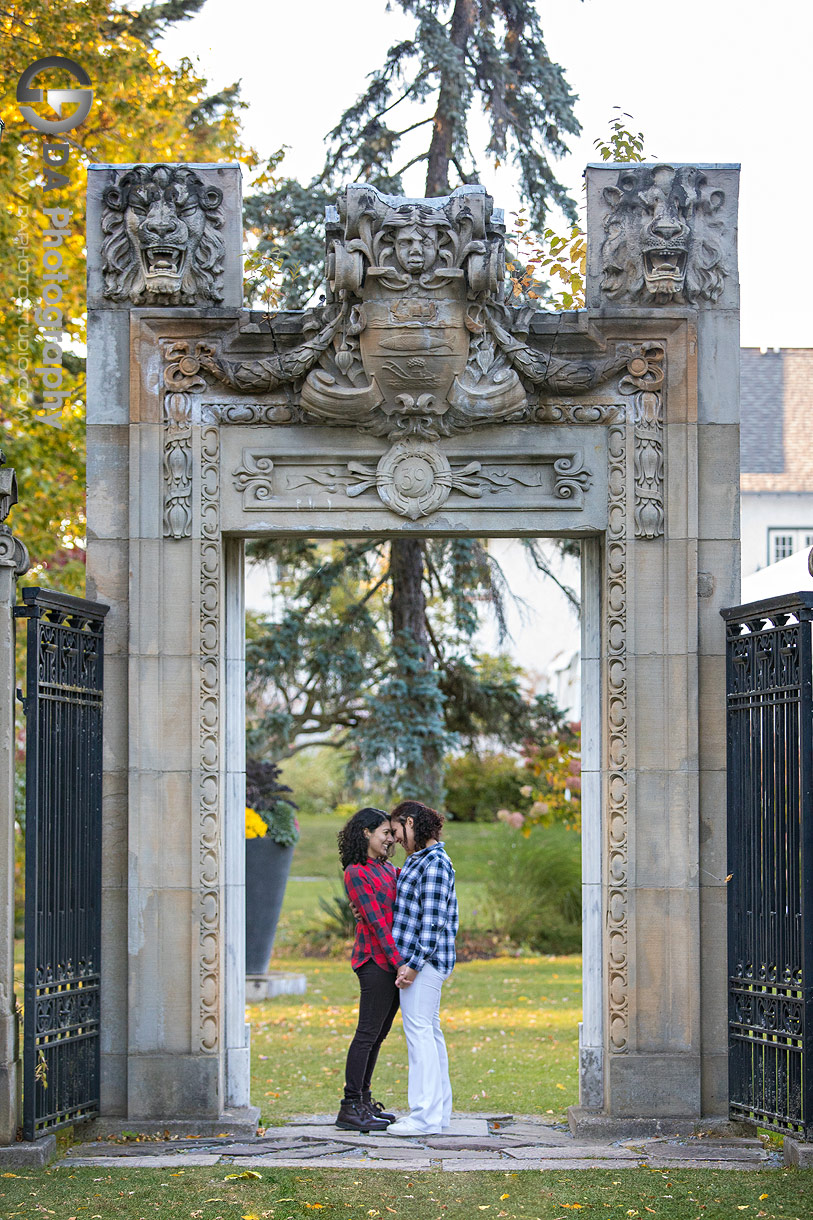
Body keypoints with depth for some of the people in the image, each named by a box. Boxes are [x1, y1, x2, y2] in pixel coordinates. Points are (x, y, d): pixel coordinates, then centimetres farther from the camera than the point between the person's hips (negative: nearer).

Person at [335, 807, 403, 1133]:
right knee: (368, 1033, -7)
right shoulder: (356, 873, -8)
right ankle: (350, 1109, -5)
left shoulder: (387, 869, 16)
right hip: (376, 959, -8)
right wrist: (399, 961, -21)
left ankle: (364, 1100, 18)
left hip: (395, 960, 8)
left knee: (379, 1033, 11)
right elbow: (376, 920, -15)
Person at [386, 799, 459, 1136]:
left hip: (424, 959, -10)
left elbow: (433, 919, -19)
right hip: (422, 959, 10)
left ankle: (425, 1116, -11)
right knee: (430, 1030, 12)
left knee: (419, 1030, -11)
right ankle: (439, 1110, 17)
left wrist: (414, 964, -21)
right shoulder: (417, 859, 16)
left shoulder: (434, 864, -15)